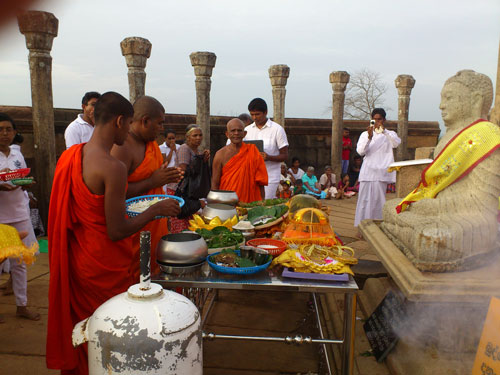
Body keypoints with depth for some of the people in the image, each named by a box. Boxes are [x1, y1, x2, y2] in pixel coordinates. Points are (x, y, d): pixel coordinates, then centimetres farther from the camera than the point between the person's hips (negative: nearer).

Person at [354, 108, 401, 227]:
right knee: (364, 199, -1)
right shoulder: (365, 134, 12)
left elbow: (396, 143, -14)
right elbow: (360, 151, -4)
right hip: (367, 172, 1)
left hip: (381, 173, -1)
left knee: (378, 200, -5)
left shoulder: (390, 134, 10)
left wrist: (384, 131, -28)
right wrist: (369, 137, -19)